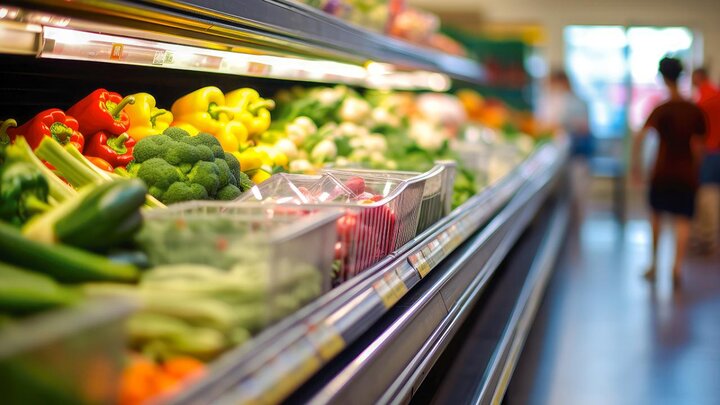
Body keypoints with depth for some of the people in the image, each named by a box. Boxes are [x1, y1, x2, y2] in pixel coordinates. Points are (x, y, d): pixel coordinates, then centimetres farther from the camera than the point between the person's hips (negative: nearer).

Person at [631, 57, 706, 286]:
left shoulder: (662, 110, -9)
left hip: (663, 172, -2)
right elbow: (697, 146, 8)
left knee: (656, 215, 16)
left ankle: (654, 264, 21)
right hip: (687, 173, 2)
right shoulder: (695, 111, 2)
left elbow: (640, 137, -23)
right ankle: (677, 267, -11)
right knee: (683, 220, 1)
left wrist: (636, 164, -15)